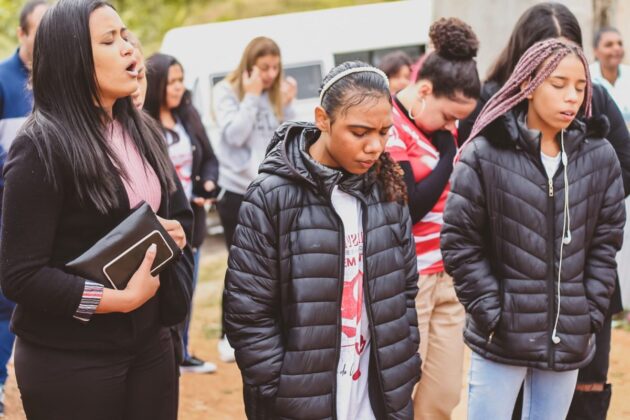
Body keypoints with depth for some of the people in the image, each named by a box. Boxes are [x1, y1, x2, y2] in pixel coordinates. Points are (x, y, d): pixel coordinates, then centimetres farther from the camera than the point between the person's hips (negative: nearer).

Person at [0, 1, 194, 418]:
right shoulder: (41, 147, -15)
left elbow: (180, 212, 21)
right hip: (70, 360, -7)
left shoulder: (142, 132, 9)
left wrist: (177, 234, -1)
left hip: (149, 342, 7)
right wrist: (120, 298, -21)